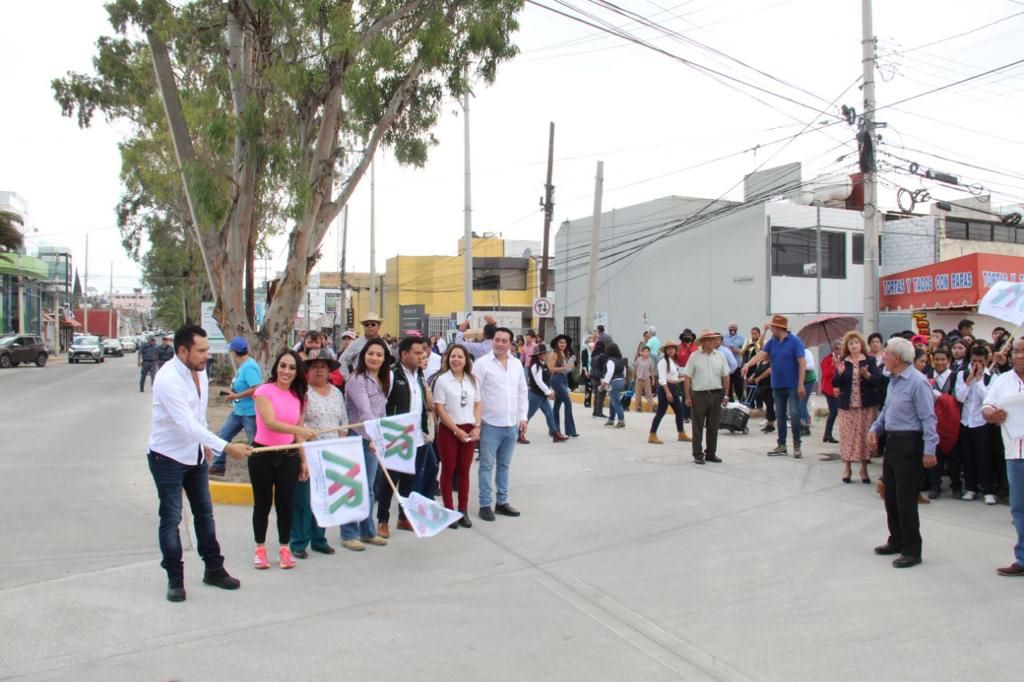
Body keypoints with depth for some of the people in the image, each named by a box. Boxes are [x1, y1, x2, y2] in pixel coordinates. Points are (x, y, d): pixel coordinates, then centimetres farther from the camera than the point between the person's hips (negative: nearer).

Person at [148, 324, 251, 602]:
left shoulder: (200, 371, -3)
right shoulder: (168, 378, -27)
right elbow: (187, 424, -35)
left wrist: (206, 445, 12)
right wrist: (226, 447, -38)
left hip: (195, 454, 8)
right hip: (168, 457, -7)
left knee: (204, 513, 14)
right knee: (171, 518, 2)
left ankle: (214, 569, 26)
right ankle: (175, 579, 15)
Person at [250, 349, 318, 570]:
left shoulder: (298, 396, 6)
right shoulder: (264, 391, -11)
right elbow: (270, 422, -24)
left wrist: (303, 460, 7)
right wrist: (301, 430, -37)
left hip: (288, 456, 4)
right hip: (263, 455, -4)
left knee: (285, 503, 7)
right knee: (262, 503, 8)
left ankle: (284, 548, 21)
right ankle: (260, 548, 24)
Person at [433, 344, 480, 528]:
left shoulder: (472, 380, 7)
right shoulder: (442, 380, -6)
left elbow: (477, 405, 11)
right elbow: (439, 409, -9)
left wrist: (477, 426, -4)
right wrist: (457, 430, -12)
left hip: (469, 430, 4)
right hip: (449, 430, -3)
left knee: (464, 471, 8)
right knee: (448, 470, 4)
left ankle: (463, 511, 16)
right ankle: (449, 511, 11)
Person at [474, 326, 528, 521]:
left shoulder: (517, 364, 8)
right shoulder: (482, 363, -9)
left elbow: (522, 392, 14)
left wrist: (523, 417, 9)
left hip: (512, 424, 5)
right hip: (490, 424, -5)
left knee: (504, 465, 14)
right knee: (487, 466, 2)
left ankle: (502, 502, 24)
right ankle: (485, 504, 10)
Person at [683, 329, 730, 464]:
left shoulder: (720, 356, 7)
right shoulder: (695, 356, -2)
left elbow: (725, 376, 10)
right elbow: (687, 377, -3)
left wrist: (726, 395, 5)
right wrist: (688, 397, -7)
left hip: (716, 394, 3)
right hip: (699, 395, -3)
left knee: (713, 426, 9)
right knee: (698, 427, 2)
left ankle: (711, 453, 20)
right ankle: (698, 454, 9)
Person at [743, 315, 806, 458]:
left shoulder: (795, 341, -9)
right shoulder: (772, 342, 7)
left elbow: (802, 363, -12)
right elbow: (761, 354, -6)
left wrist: (801, 384, -17)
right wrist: (748, 364, -25)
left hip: (792, 386, -6)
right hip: (777, 386, 6)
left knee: (794, 414, -7)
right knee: (780, 416, 10)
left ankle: (796, 445, 3)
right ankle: (782, 446, 18)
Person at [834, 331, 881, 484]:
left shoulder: (870, 361, 2)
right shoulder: (842, 362, 5)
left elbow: (878, 381, -6)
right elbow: (835, 383, 1)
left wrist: (867, 375, -24)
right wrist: (839, 373, -18)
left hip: (867, 405, -1)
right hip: (847, 405, 1)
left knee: (865, 435, 3)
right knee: (848, 435, 0)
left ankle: (864, 469, 13)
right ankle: (847, 467, 8)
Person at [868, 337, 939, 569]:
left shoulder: (917, 382, -19)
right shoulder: (893, 380, 10)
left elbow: (928, 418, -20)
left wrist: (929, 450, -22)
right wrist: (875, 428, 7)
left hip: (909, 444, -9)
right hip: (892, 441, 9)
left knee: (906, 499, -3)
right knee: (891, 495, 17)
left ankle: (912, 550, 8)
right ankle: (897, 541, 31)